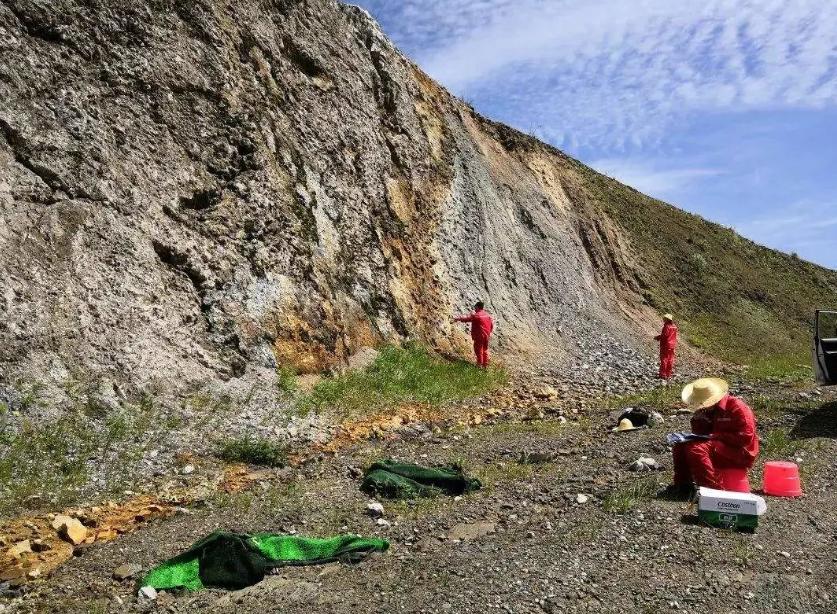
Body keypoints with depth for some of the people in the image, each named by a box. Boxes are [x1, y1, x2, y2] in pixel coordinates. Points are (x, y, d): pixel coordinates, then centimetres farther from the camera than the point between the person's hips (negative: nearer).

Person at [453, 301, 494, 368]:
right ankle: (485, 364, 24)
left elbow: (466, 318, -11)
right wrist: (489, 332, 23)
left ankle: (480, 364, 8)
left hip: (479, 336, -7)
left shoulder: (476, 315, -16)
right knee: (485, 350, 17)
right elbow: (492, 324, 13)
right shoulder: (487, 315, 6)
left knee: (478, 350, 4)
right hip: (486, 336, 7)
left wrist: (458, 318, 2)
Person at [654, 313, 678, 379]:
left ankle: (663, 374, 2)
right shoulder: (674, 326, 6)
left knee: (664, 359, 0)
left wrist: (657, 337, -4)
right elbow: (674, 336, 11)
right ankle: (669, 374, 18)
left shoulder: (667, 326, -19)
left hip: (665, 345, -7)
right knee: (670, 359, 12)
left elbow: (664, 335, -20)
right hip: (672, 345, 8)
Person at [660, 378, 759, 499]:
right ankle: (682, 486, 4)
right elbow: (699, 434, 13)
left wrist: (716, 436, -22)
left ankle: (714, 490, -27)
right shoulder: (707, 409, 9)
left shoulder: (736, 407, -16)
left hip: (741, 453, -9)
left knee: (695, 449, -29)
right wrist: (698, 420, -7)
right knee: (680, 446, 1)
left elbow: (746, 437, -21)